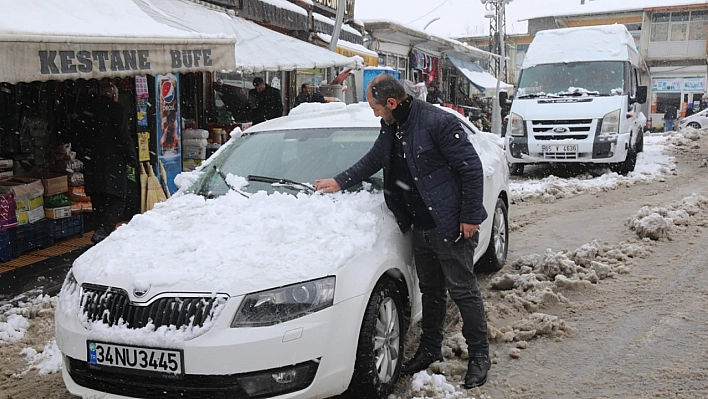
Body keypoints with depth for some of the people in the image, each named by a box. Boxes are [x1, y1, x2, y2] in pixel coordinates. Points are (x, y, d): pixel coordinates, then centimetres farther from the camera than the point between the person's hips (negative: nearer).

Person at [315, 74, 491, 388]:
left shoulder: (438, 123, -18)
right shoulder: (390, 128, 8)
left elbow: (471, 168, -18)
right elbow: (372, 161, 26)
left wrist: (470, 217, -17)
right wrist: (340, 182, 24)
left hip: (450, 227, -8)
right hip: (420, 229, 8)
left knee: (463, 290, 1)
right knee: (430, 290, 18)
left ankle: (479, 355, 15)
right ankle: (430, 349, 32)